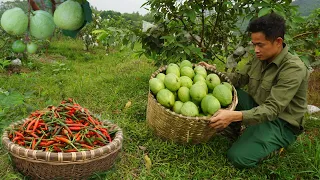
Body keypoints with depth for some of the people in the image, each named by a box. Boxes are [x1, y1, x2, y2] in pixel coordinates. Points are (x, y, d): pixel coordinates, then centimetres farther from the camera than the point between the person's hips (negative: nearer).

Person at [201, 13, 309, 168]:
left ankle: (273, 144, 3)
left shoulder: (294, 69, -26)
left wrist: (234, 116, -46)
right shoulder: (260, 59, -3)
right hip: (256, 106, 7)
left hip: (280, 123, -6)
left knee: (238, 157, -23)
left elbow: (272, 109, -33)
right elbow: (238, 78, 6)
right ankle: (233, 128, 5)